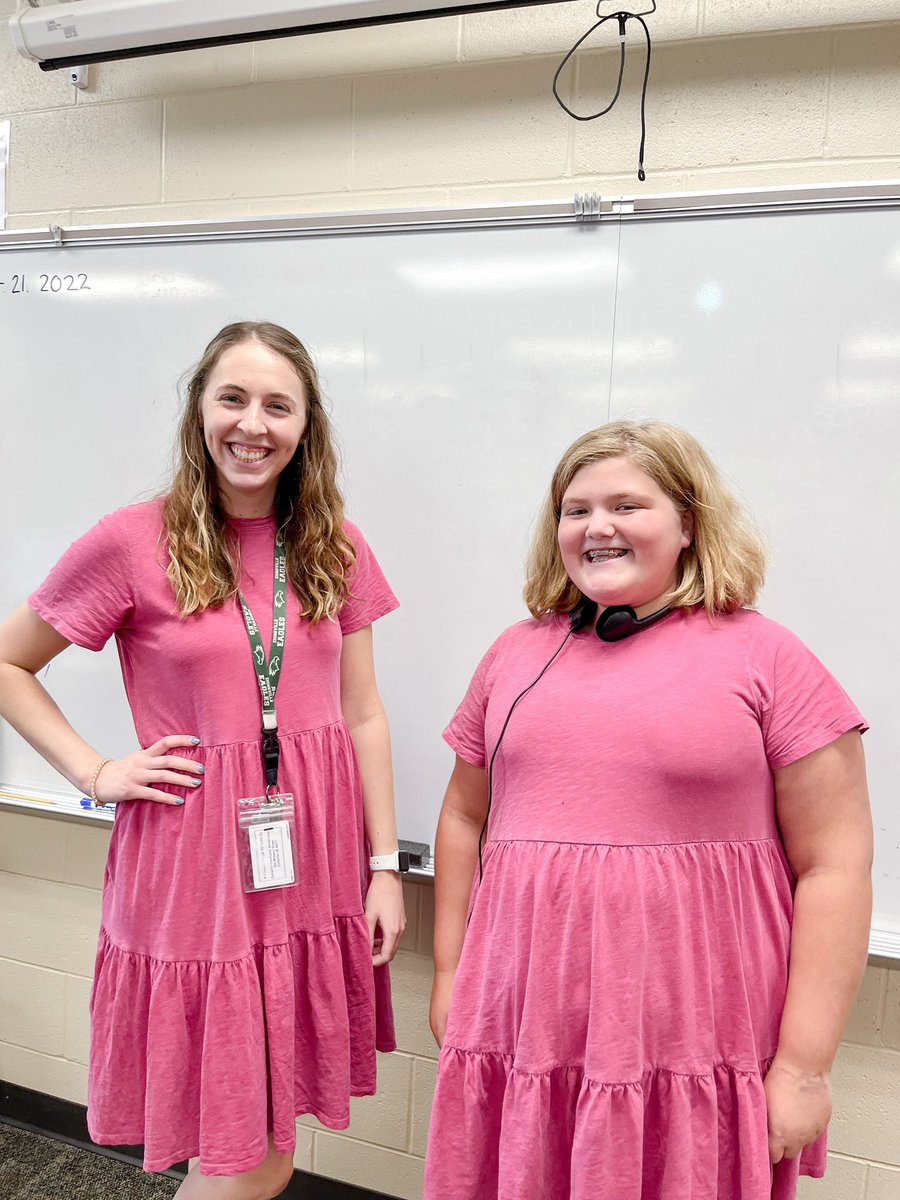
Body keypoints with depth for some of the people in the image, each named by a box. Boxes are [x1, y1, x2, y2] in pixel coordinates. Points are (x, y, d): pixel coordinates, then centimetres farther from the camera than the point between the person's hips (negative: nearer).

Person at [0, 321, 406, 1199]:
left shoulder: (335, 548, 4)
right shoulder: (133, 544, -7)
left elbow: (361, 714, 6)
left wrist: (384, 865, 5)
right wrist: (95, 774, -5)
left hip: (313, 860, 4)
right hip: (194, 865, -3)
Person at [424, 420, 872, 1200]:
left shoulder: (765, 658, -6)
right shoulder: (517, 654, 7)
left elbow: (833, 865, -7)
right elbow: (464, 820, 14)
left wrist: (804, 1064, -9)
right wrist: (448, 974, 12)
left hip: (692, 1045, -3)